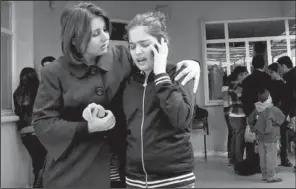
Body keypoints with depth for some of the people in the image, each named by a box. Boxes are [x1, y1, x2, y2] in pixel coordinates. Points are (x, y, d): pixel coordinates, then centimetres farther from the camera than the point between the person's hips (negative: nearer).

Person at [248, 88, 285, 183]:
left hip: (260, 137, 5)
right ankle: (271, 177, 10)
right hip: (271, 137, -5)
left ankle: (264, 175, 24)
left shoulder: (256, 110, -2)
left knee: (263, 157, 13)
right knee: (271, 157, 4)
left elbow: (250, 121, 7)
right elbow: (282, 119, -3)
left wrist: (254, 129, 15)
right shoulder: (273, 109, -17)